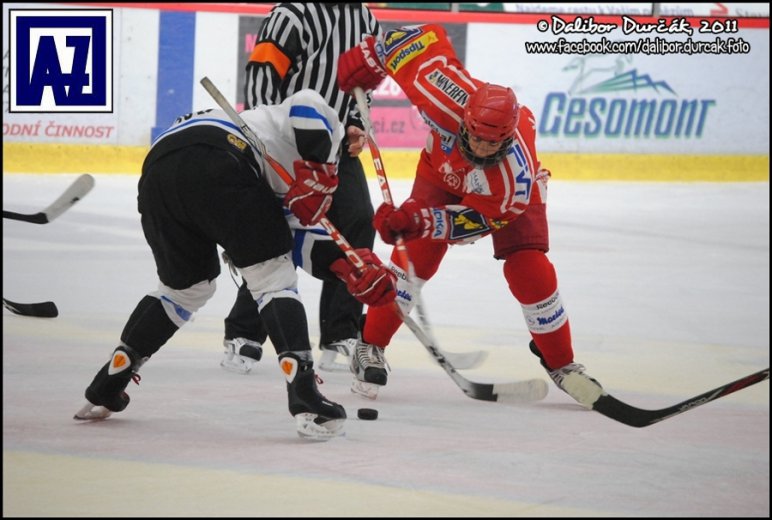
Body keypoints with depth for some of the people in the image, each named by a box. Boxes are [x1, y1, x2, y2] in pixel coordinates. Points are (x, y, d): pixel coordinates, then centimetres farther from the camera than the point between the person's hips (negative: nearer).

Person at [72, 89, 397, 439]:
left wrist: (349, 267, 24)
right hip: (214, 161, -8)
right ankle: (306, 401, -10)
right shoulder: (326, 127, 23)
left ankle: (103, 393, 30)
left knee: (185, 288, 28)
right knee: (274, 277, 3)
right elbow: (307, 102, -2)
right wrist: (320, 173, -2)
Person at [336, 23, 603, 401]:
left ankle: (561, 364, 10)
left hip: (502, 191, -2)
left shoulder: (516, 177, -45)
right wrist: (371, 57, -23)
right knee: (416, 253, -14)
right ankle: (370, 348, -2)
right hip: (444, 168, 2)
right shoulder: (452, 95, -43)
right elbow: (427, 37, -30)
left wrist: (418, 221, -50)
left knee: (530, 270, -12)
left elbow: (471, 223, -36)